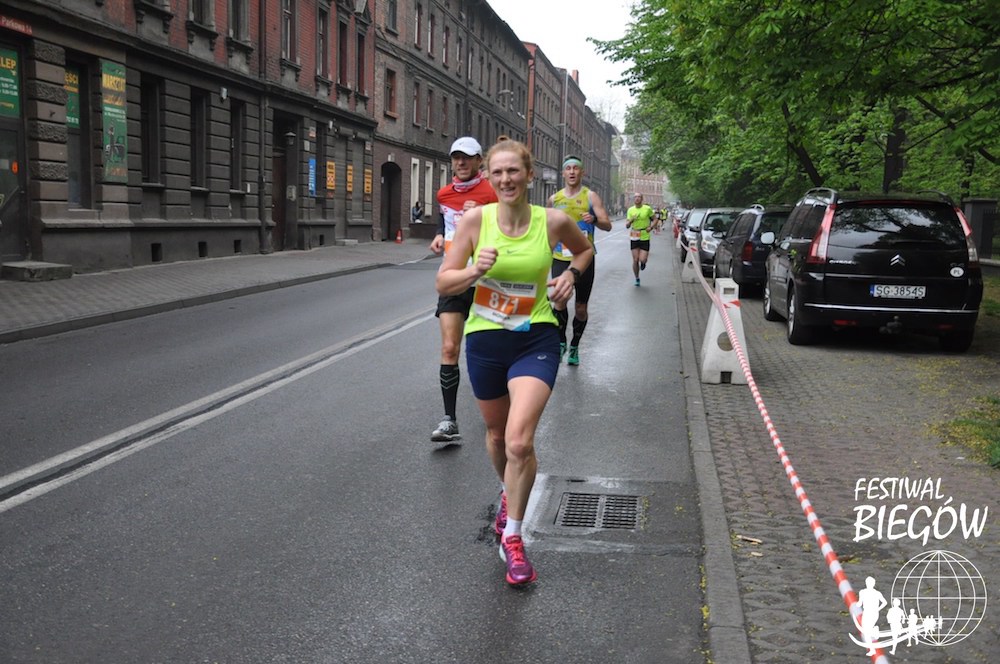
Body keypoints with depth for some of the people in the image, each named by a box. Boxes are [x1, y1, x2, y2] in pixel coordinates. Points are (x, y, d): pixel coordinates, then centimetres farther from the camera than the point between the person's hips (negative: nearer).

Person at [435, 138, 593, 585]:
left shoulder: (554, 221, -6)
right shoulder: (475, 219, -8)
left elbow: (585, 249, 17)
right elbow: (443, 283, -5)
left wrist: (572, 273, -3)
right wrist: (475, 270, -24)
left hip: (535, 341, -2)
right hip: (485, 340, 2)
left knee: (520, 441, -17)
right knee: (497, 433, 20)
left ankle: (512, 537, 3)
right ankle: (508, 495, 52)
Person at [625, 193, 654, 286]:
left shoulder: (647, 209, -3)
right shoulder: (630, 210, 3)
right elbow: (627, 226, 2)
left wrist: (650, 227, -9)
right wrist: (631, 220, -19)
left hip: (645, 237, -2)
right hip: (634, 237, 2)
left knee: (642, 260, -10)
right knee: (635, 260, 1)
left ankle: (643, 262, 28)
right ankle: (637, 279, 20)